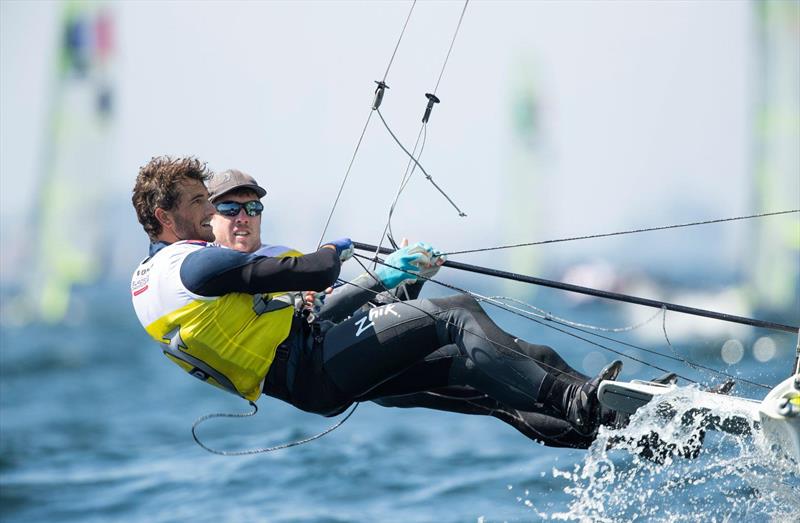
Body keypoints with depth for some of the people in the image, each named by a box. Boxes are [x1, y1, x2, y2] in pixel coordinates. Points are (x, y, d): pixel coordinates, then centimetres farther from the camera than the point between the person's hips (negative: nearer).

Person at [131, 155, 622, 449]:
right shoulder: (193, 262, -10)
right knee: (457, 315, -16)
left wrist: (380, 279, 19)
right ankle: (573, 402, -27)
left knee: (471, 361, 0)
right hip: (311, 366, -10)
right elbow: (307, 273, -16)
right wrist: (336, 250, 9)